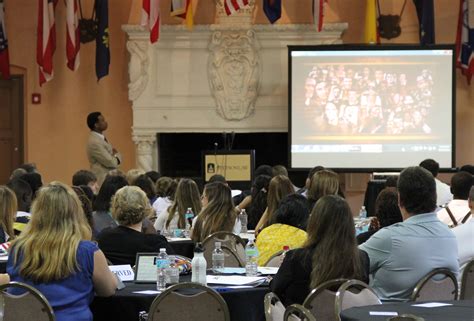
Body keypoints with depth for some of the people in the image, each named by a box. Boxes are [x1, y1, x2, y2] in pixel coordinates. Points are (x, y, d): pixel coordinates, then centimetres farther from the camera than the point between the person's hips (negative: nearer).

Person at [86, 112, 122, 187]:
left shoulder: (101, 138, 10)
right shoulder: (94, 142, -19)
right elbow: (110, 162, -19)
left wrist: (117, 156, -5)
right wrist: (117, 157, 0)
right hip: (102, 181, -9)